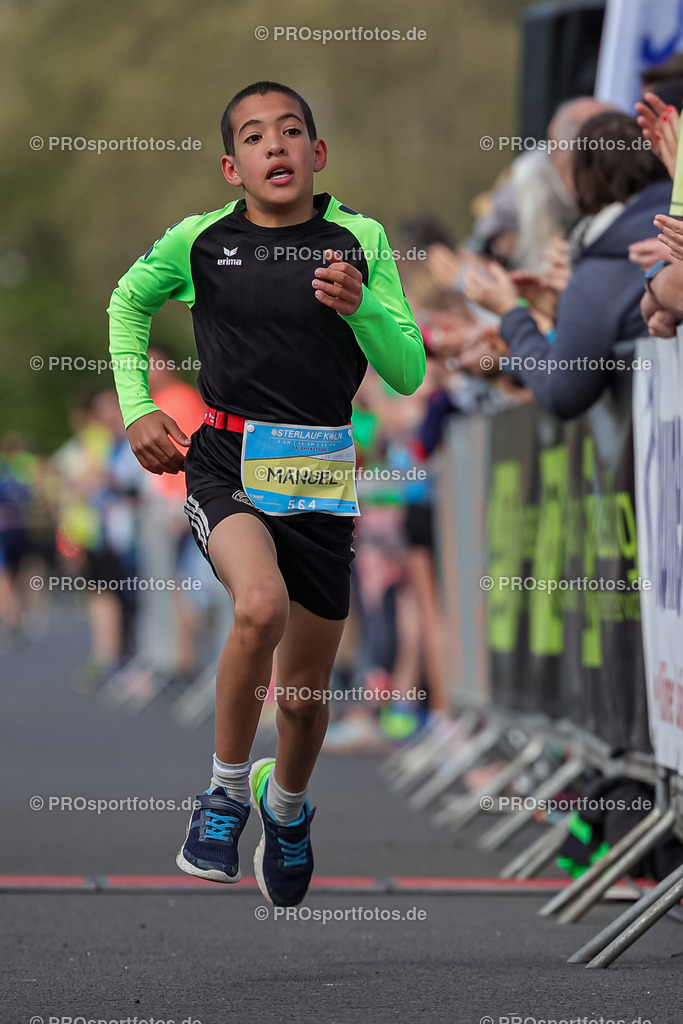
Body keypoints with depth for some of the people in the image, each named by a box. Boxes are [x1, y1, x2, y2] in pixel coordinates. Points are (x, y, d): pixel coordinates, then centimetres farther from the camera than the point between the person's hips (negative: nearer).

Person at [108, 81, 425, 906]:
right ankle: (227, 786, -9)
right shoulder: (200, 240, -1)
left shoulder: (360, 241, -1)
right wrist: (137, 408, 10)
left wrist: (361, 306, -17)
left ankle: (286, 806, 43)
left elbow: (408, 373, 0)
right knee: (262, 608, -32)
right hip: (226, 464, -2)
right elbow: (128, 303, 19)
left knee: (308, 687, 10)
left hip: (320, 474, 2)